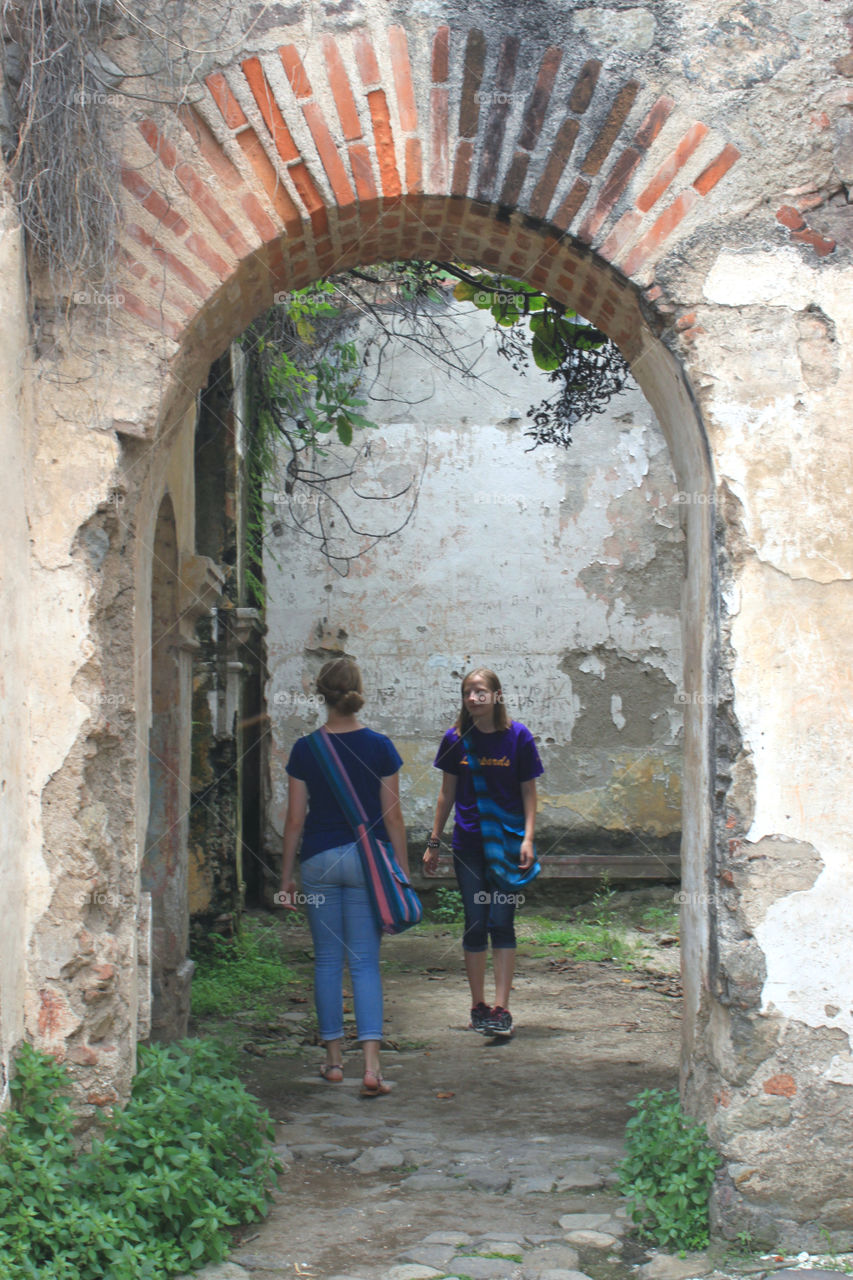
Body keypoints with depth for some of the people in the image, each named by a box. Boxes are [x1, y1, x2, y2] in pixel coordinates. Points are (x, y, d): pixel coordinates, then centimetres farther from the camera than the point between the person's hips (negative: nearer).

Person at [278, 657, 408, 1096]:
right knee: (365, 962, 1)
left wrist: (286, 876, 8)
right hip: (368, 859, 0)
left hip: (319, 860, 0)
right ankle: (371, 1066, -9)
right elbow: (392, 816, -2)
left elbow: (295, 819, -1)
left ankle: (334, 1059, 17)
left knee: (327, 960, 11)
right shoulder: (379, 746, -4)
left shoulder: (305, 750, -3)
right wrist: (403, 872, 5)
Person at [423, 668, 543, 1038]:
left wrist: (528, 839, -11)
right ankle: (478, 1006, 15)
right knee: (475, 924, 6)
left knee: (501, 922, -5)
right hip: (468, 844, 2)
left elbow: (529, 792, 0)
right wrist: (433, 843, 12)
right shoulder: (456, 739, 2)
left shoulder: (517, 736, -4)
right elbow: (447, 793, 10)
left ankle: (501, 1009, -3)